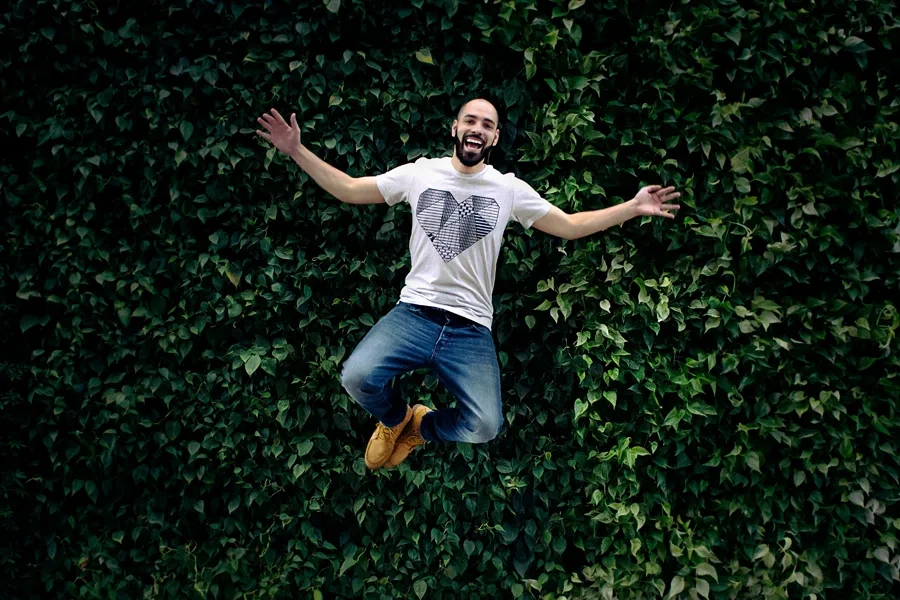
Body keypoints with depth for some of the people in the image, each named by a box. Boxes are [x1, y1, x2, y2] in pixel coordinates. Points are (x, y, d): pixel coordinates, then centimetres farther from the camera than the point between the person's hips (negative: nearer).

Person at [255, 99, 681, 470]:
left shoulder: (510, 188, 7)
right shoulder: (420, 172, 7)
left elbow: (570, 226, 11)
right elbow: (348, 189, 12)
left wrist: (632, 208, 2)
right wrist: (297, 151, 3)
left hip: (471, 328, 0)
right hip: (414, 311, 0)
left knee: (484, 427, -19)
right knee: (357, 376, -27)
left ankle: (422, 426, 19)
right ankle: (395, 418, 12)